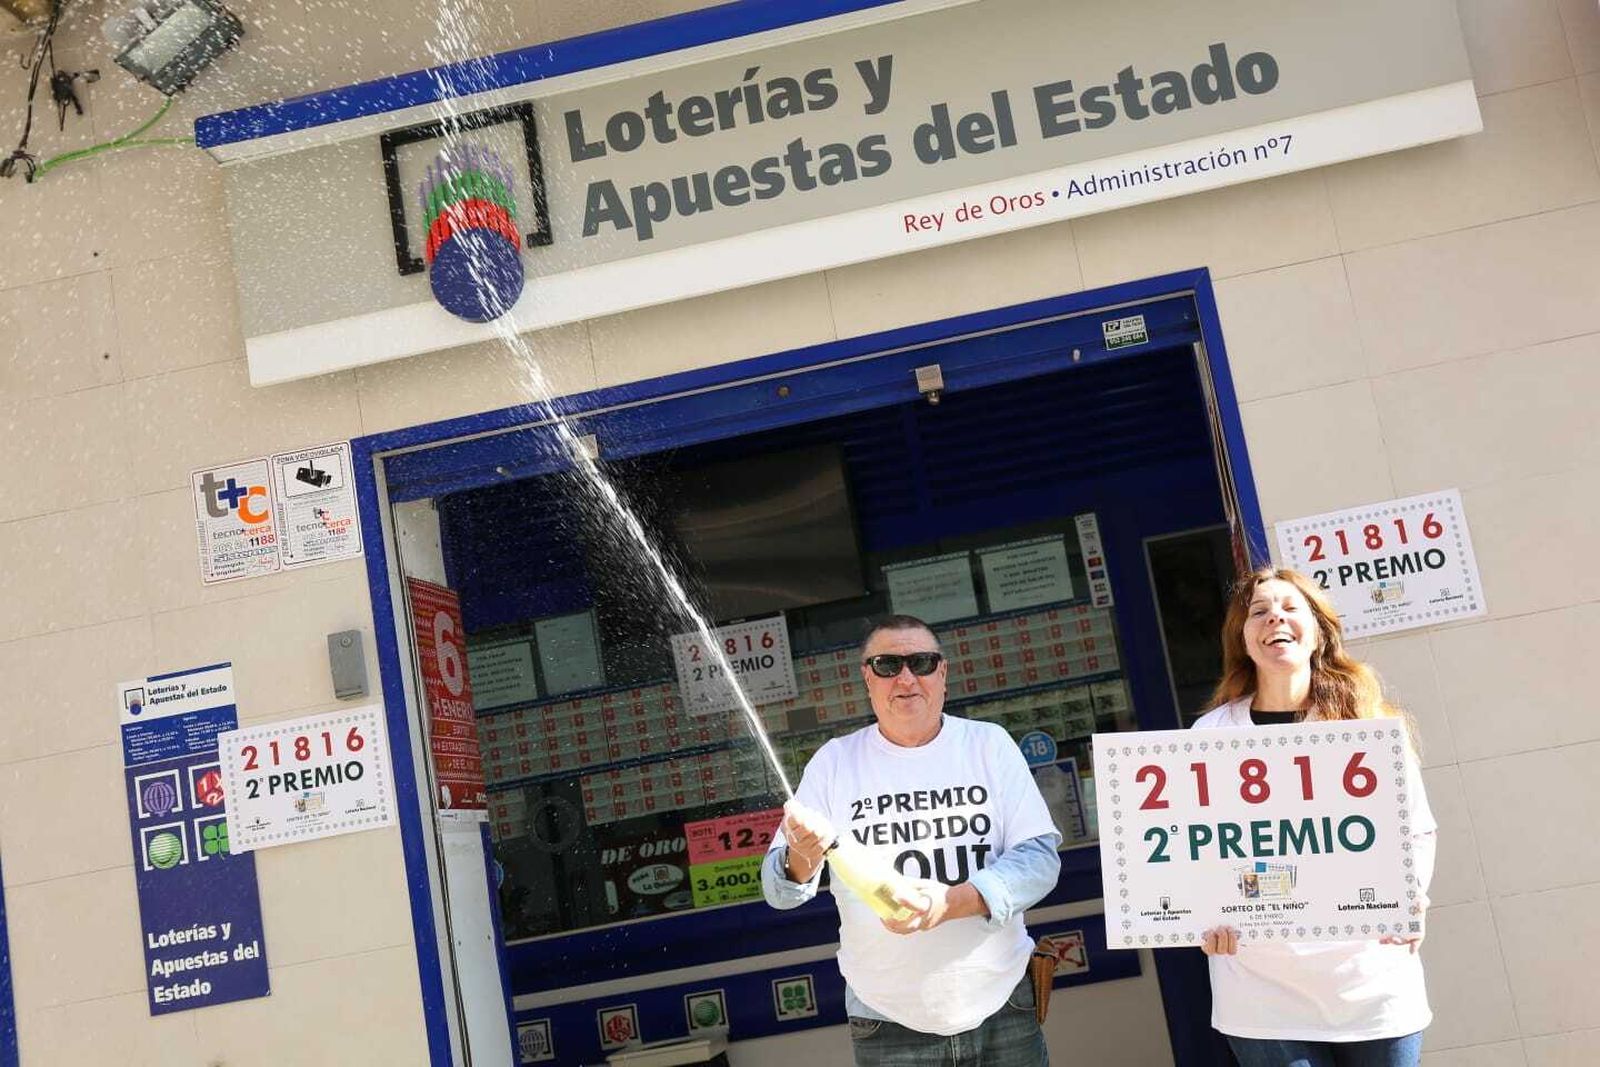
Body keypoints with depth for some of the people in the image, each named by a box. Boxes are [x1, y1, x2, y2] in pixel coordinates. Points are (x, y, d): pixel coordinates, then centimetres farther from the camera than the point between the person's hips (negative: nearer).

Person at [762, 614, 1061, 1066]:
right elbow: (778, 890, -3)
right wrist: (802, 859, -27)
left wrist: (952, 902, -25)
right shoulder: (834, 761, -1)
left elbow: (1041, 859, -8)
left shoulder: (989, 744, -2)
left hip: (1001, 1008, 0)